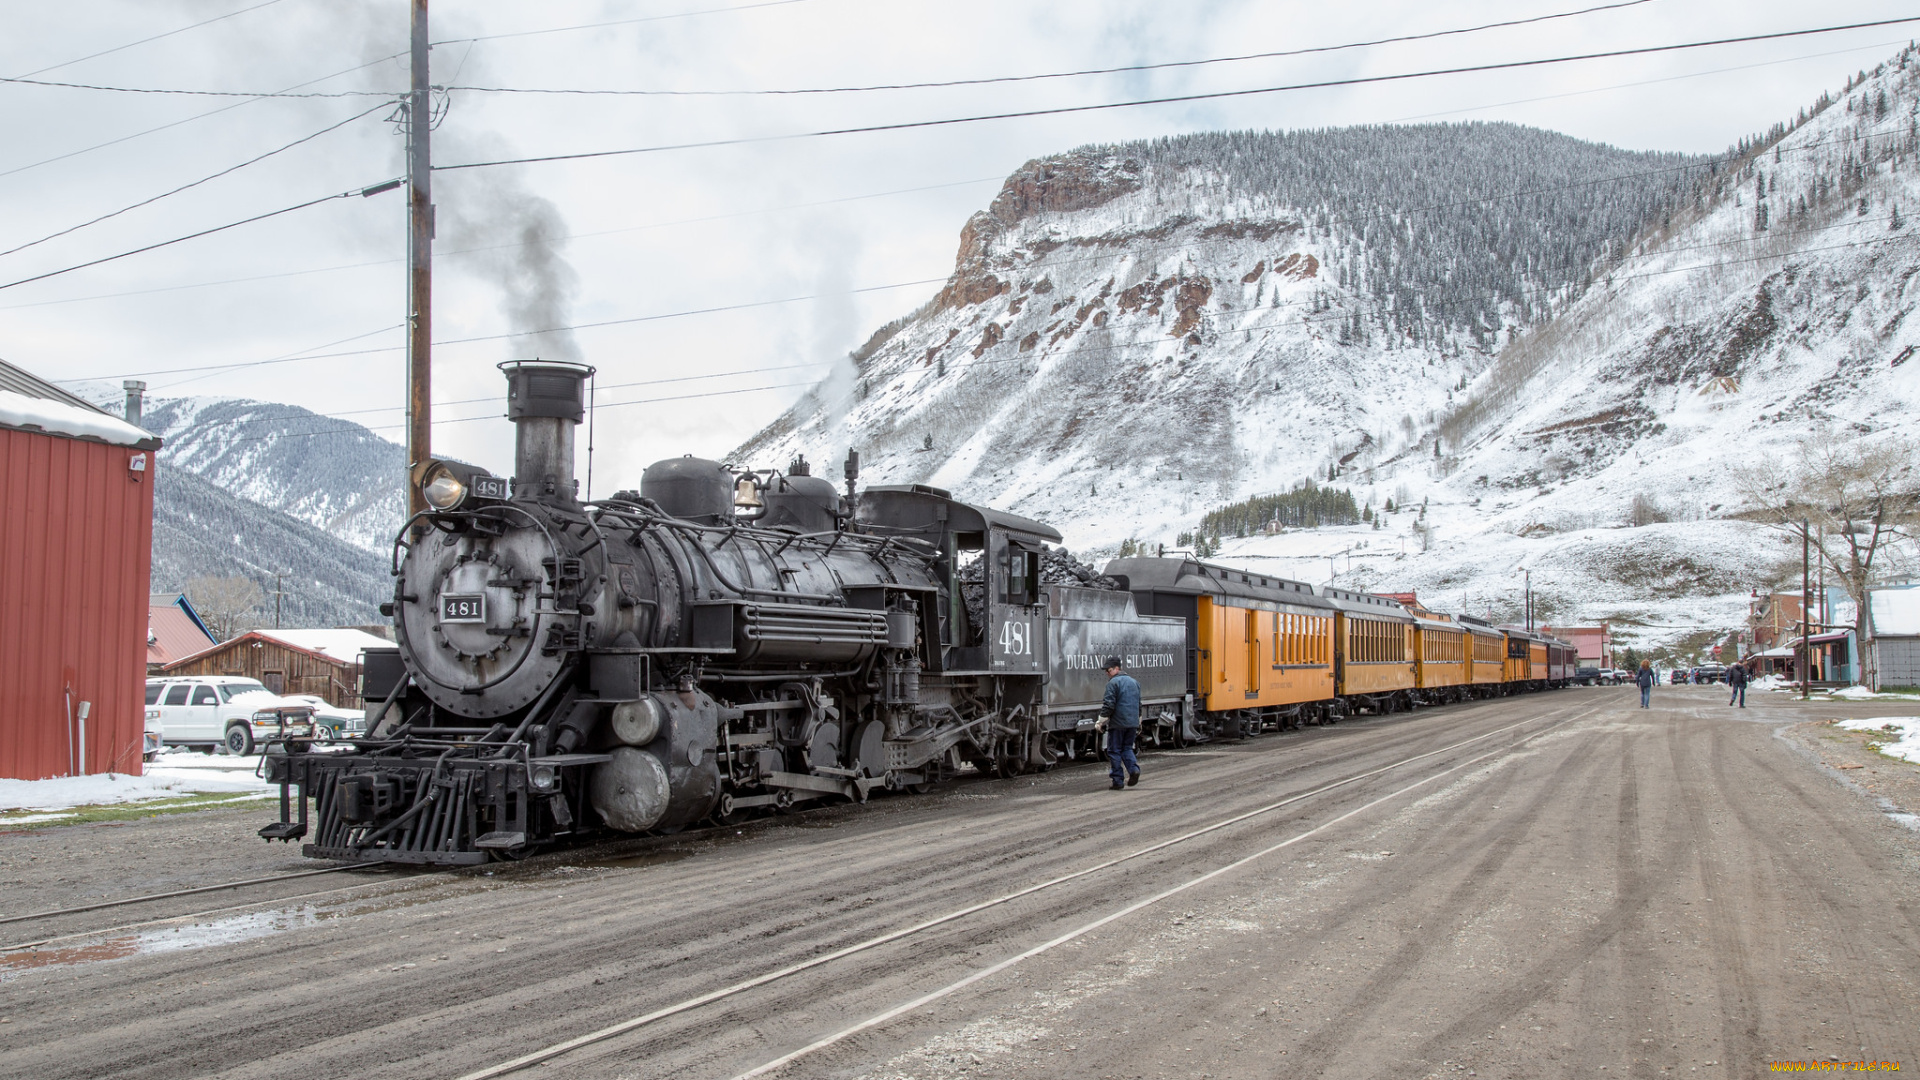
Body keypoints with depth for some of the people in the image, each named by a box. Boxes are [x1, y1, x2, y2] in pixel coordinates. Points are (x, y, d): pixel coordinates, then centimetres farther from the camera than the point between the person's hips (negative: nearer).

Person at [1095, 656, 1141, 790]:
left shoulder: (1113, 683, -9)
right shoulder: (1134, 682, 16)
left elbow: (1109, 705, -15)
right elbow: (1139, 705, 24)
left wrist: (1101, 722, -7)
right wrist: (1138, 724, 31)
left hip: (1118, 723, -7)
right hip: (1132, 723, 7)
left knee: (1114, 751, 2)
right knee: (1127, 748, 18)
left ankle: (1118, 780, 1)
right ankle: (1134, 769, -6)